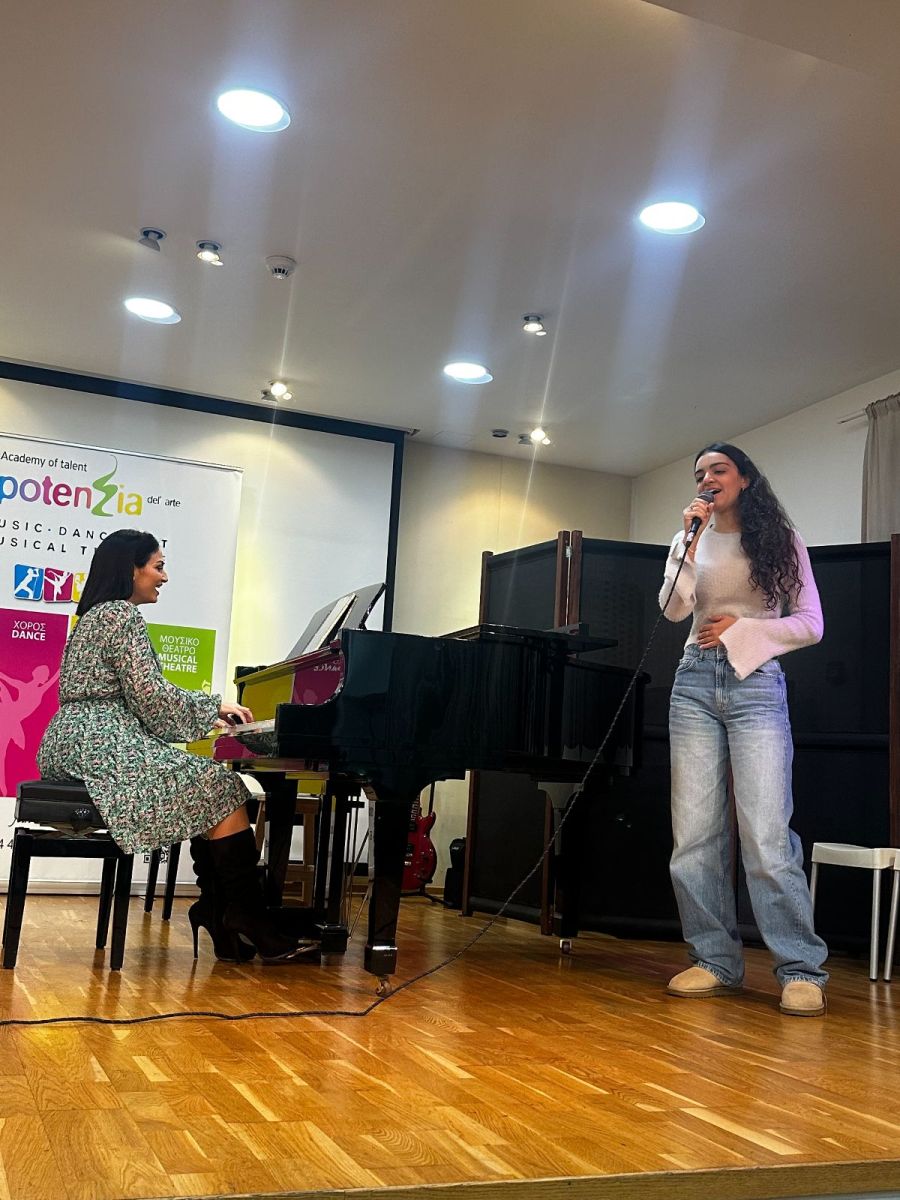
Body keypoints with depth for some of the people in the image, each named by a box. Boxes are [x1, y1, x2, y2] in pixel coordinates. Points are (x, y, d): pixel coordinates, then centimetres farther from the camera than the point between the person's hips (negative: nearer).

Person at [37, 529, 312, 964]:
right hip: (104, 747, -10)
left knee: (206, 795, 7)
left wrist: (204, 717, 15)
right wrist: (214, 706, -2)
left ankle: (221, 922, -1)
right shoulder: (122, 615, -8)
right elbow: (150, 695, -16)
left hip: (82, 746, 10)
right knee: (223, 790, -13)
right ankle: (251, 925, -11)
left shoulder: (96, 615, 23)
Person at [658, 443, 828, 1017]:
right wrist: (691, 544, -10)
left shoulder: (781, 540, 8)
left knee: (766, 835, -12)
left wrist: (741, 628, -5)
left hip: (756, 682, -3)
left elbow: (810, 624, 3)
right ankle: (716, 961, 9)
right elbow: (674, 609, -2)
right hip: (696, 682, 4)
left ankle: (802, 970, -5)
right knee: (695, 833, 0)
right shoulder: (690, 539, 15)